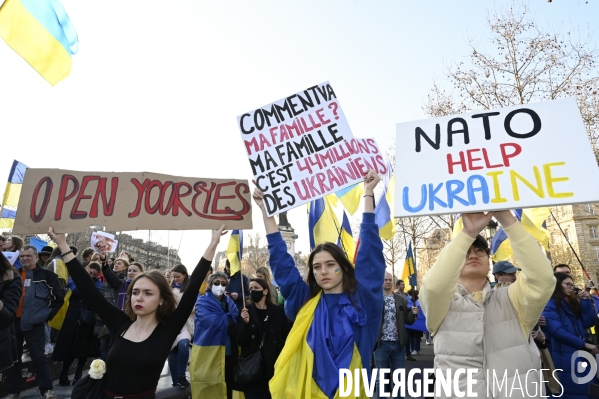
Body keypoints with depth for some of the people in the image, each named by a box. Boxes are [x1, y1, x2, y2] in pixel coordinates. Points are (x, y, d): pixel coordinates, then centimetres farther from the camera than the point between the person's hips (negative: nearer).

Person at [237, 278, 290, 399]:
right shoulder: (245, 311, 2)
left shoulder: (278, 311, -1)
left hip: (273, 366, -1)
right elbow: (240, 342, -2)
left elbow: (286, 338, 3)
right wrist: (245, 323, -17)